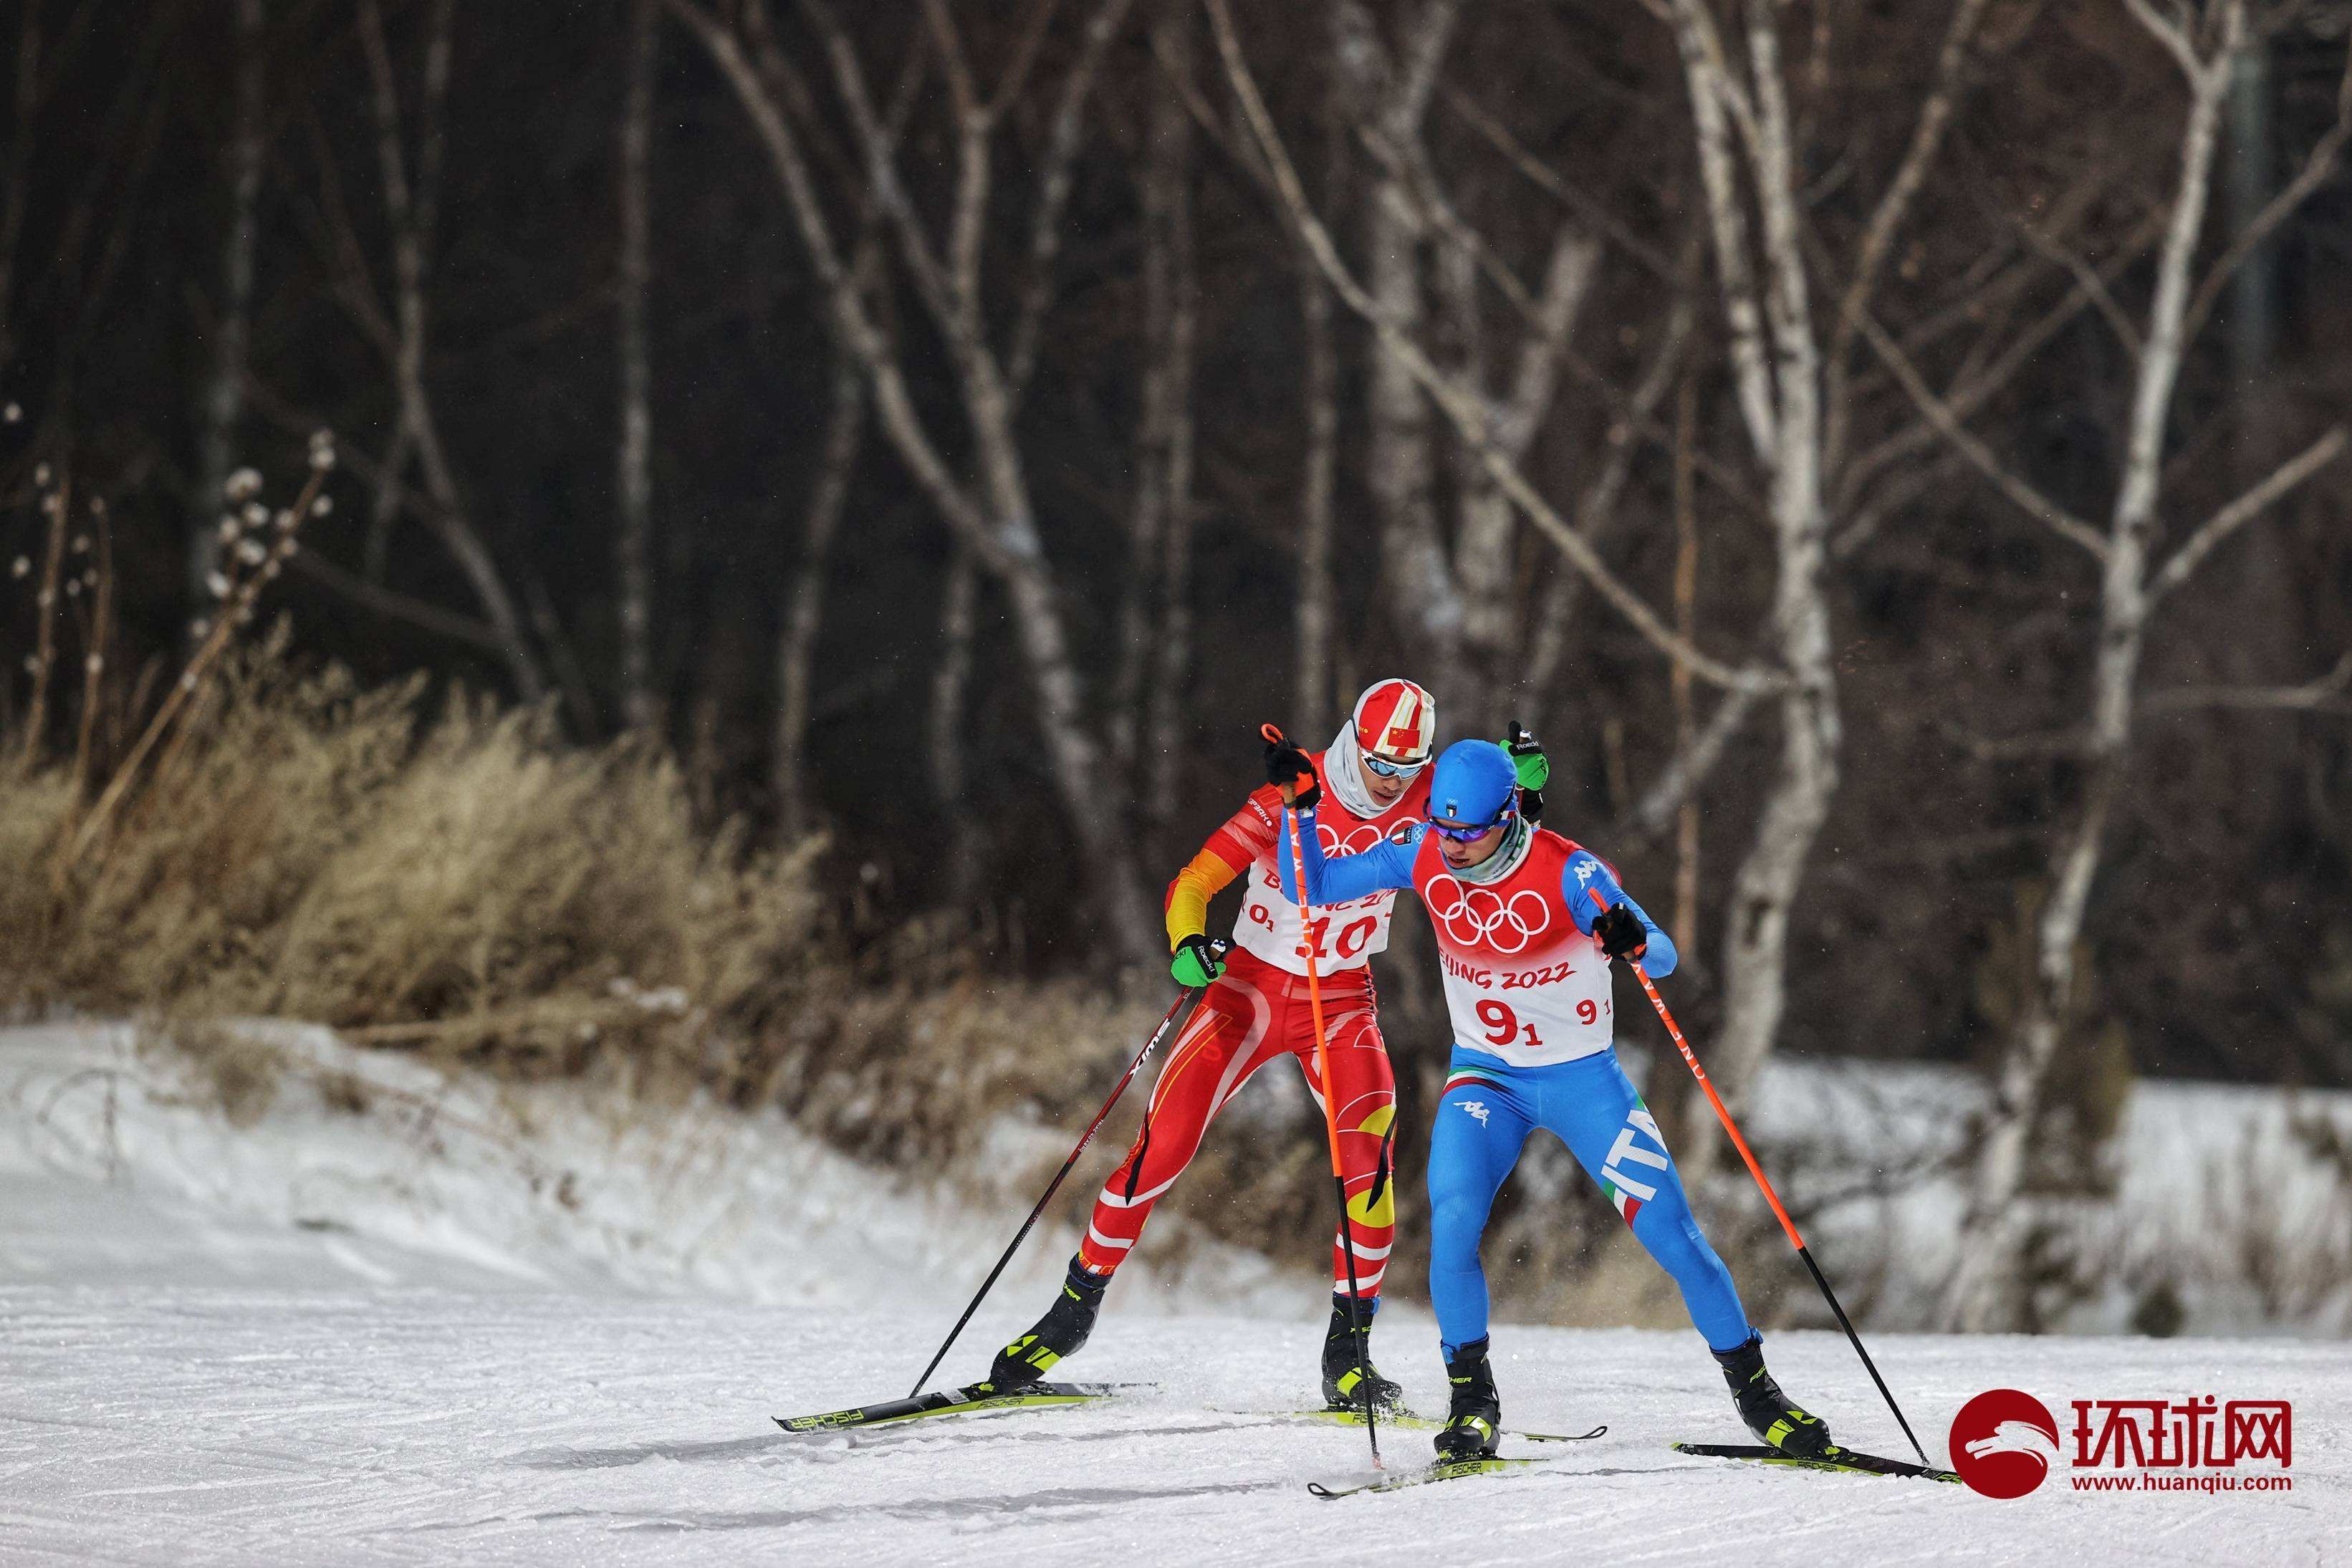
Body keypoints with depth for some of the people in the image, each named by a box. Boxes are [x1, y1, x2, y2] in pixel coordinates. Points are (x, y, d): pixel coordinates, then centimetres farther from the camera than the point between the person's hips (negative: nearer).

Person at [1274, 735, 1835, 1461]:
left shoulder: (1566, 871, -23)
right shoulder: (1421, 858, -11)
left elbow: (1665, 959, -27)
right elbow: (1311, 887, -2)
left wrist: (1633, 942, -50)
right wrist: (1300, 805, -17)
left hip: (1582, 1077, -2)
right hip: (1485, 1076, 2)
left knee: (1672, 1233, -6)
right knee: (1452, 1223, -23)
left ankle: (1753, 1388, 12)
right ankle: (1471, 1396, -6)